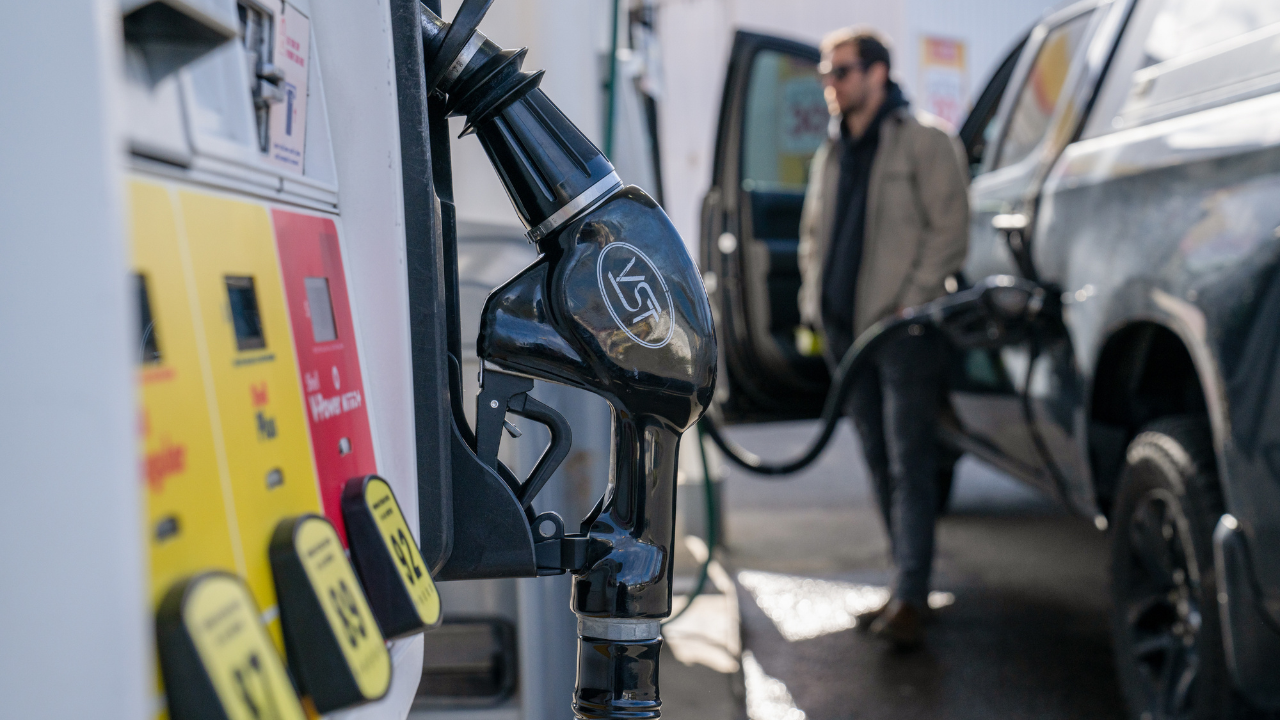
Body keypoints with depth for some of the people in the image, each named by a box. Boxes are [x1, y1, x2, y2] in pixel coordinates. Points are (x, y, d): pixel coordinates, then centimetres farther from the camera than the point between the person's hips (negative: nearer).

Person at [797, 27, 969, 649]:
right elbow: (813, 232, 24)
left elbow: (948, 230, -8)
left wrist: (911, 305, -14)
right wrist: (814, 304, 11)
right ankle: (908, 586, 19)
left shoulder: (924, 141, -3)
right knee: (880, 464, 10)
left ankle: (910, 599, -9)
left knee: (909, 465, -9)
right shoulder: (832, 152, 18)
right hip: (846, 330, 7)